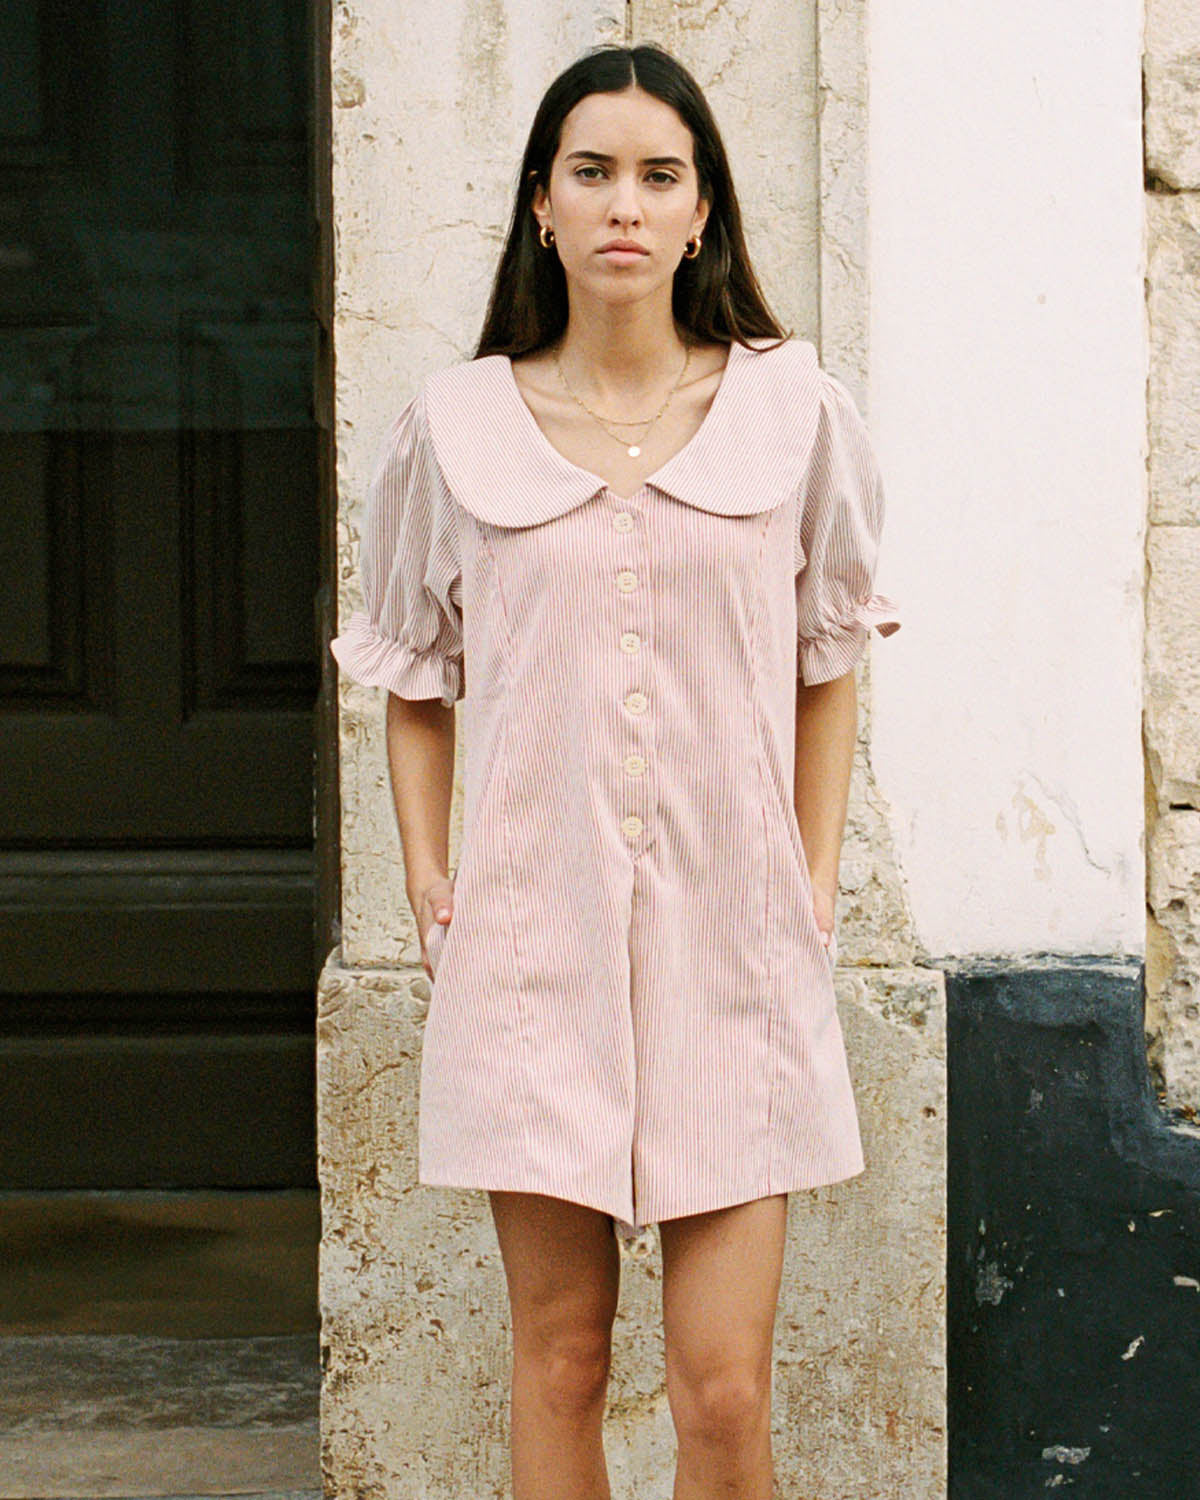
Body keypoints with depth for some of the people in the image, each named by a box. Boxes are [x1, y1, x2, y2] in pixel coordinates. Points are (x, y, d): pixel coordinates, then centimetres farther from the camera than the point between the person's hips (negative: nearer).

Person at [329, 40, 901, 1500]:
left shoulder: (793, 410, 3)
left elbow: (828, 659, 13)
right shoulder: (455, 425, 4)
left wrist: (817, 882, 6)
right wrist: (427, 877, 4)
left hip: (734, 944, 0)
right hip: (535, 941, 0)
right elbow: (417, 677, 14)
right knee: (558, 1350, 5)